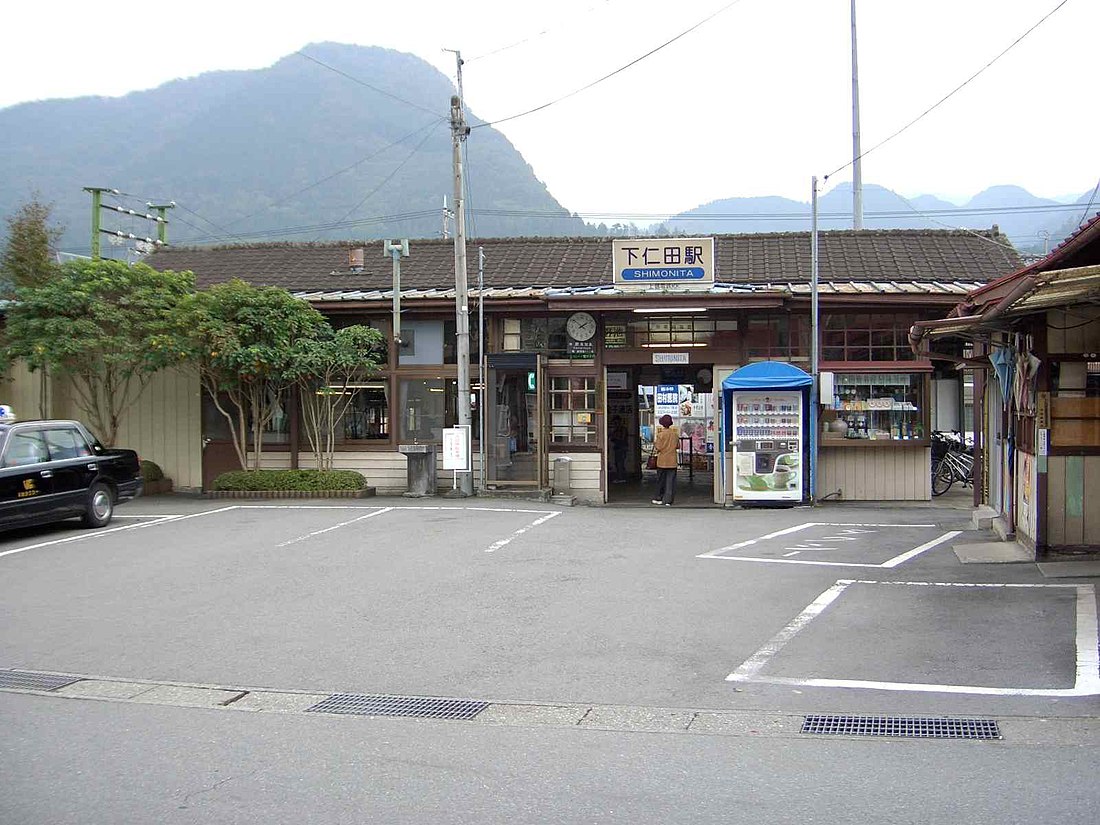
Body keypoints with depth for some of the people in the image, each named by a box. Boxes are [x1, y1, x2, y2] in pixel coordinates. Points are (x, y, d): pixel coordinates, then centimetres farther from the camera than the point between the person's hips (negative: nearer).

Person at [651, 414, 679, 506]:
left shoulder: (661, 434, -10)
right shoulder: (675, 434, 2)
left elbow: (658, 448, -12)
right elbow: (678, 446, 11)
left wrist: (655, 444, 8)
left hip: (662, 461, -2)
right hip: (672, 462, 2)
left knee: (661, 480, 10)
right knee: (670, 481, 2)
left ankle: (659, 498, 19)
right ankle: (668, 500, -3)